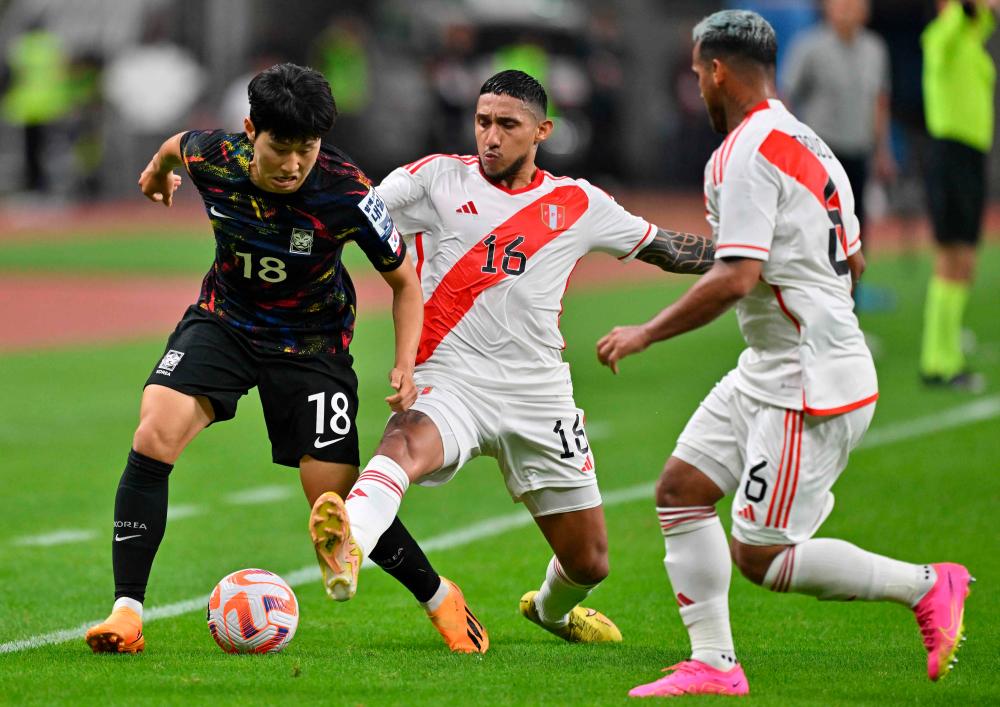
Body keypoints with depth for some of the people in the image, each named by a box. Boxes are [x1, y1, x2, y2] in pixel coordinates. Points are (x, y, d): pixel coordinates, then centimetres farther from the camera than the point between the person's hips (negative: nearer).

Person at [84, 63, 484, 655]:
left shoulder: (347, 194, -27)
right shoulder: (211, 159, -20)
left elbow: (404, 280, -11)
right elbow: (176, 145, 8)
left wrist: (407, 364, -23)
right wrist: (157, 171, 31)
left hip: (311, 342, -2)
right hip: (225, 319, 2)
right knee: (153, 439, -23)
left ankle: (439, 597, 20)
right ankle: (127, 614, -18)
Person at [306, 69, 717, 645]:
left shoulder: (577, 204, 9)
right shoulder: (438, 179, 3)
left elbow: (662, 247, 20)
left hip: (540, 397, 3)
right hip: (451, 381, -3)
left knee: (589, 563, 8)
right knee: (406, 445, -39)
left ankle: (552, 609, 43)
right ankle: (348, 550, -64)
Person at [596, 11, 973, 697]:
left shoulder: (748, 151, -17)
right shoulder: (810, 147, 13)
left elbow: (735, 280, -24)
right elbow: (853, 264, 21)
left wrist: (645, 333, -15)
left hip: (810, 384, -10)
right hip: (766, 373, 10)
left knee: (760, 556, -8)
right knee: (680, 490, 8)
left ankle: (925, 585, 3)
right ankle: (713, 664, 8)